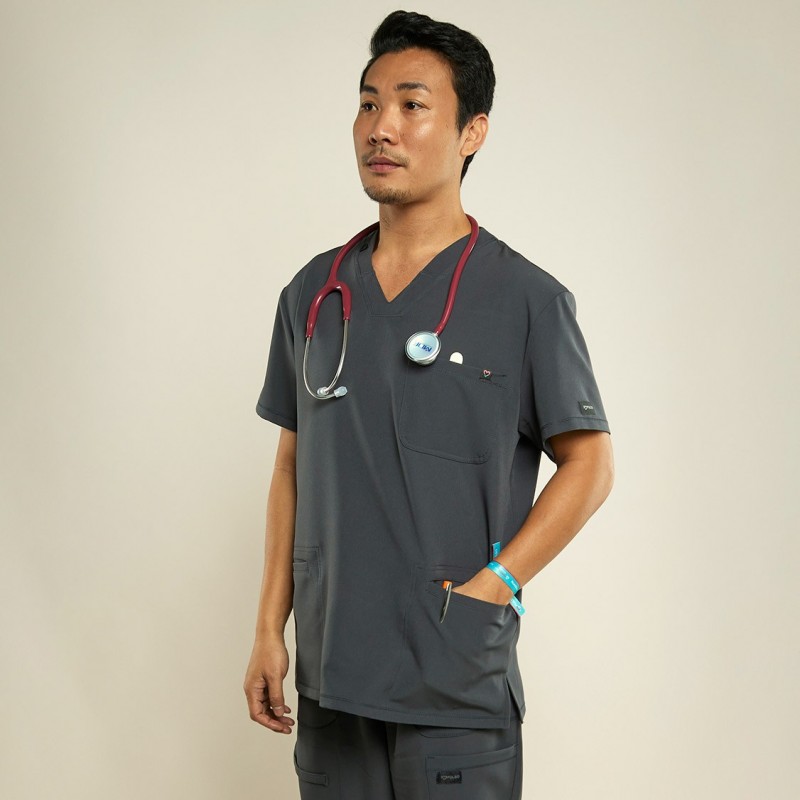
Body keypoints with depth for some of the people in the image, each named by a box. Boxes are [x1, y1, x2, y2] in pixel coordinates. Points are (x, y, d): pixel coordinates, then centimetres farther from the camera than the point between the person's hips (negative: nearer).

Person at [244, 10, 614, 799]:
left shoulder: (527, 299, -6)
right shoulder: (312, 293, 8)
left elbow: (588, 464, -3)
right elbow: (293, 465, 12)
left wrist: (490, 586, -12)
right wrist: (269, 629, 8)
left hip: (457, 687, -4)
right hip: (329, 675, 4)